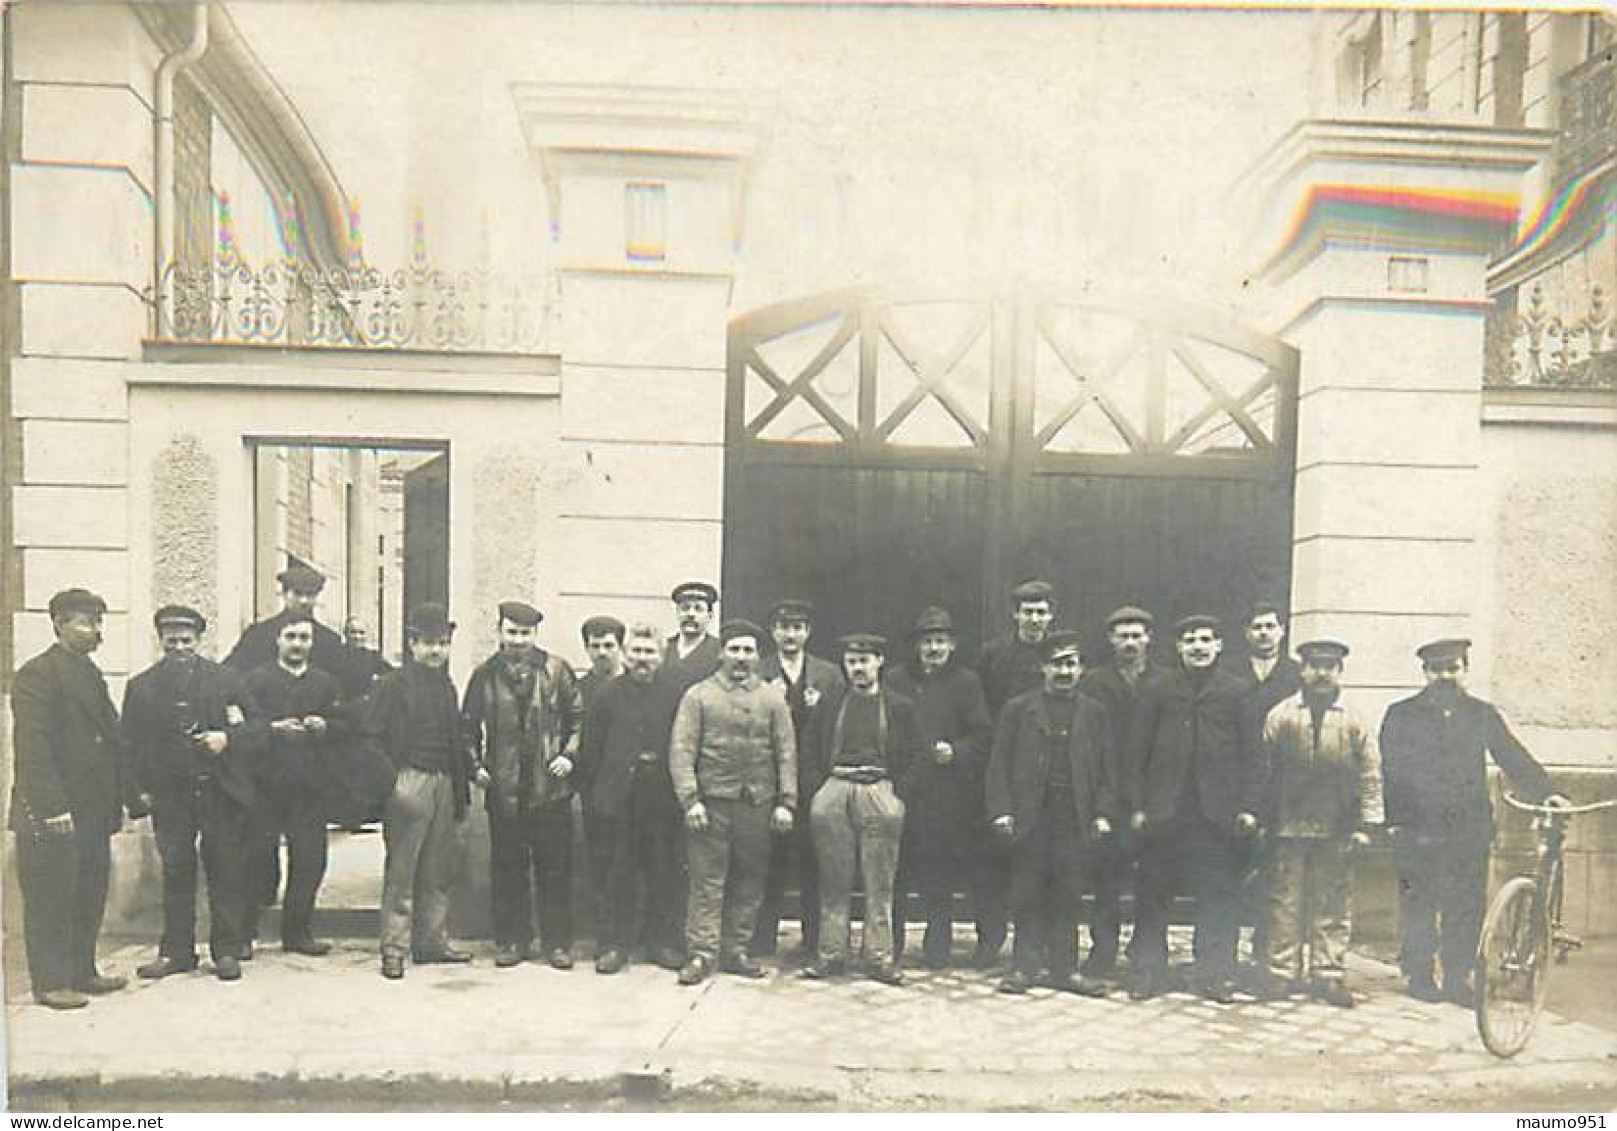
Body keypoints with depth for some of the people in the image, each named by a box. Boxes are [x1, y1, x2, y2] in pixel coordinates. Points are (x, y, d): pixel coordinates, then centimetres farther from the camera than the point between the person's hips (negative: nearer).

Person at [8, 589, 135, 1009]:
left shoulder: (91, 675, 16)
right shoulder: (36, 675, -10)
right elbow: (32, 748, -16)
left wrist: (125, 796, 12)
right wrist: (52, 807, -21)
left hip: (94, 811, 8)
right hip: (52, 814, -8)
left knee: (90, 896, 12)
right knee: (50, 900, 2)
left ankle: (82, 972, 23)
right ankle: (51, 983, 11)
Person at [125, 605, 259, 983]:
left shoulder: (226, 679, 6)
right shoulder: (141, 687, 8)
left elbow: (254, 727, 5)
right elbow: (131, 744, 8)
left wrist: (227, 739, -14)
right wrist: (141, 789, -2)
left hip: (221, 792, -1)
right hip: (170, 795, 1)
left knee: (226, 873, 2)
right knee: (176, 873, 8)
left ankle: (226, 951, 11)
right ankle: (176, 951, 19)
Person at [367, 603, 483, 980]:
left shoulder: (446, 686, 17)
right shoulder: (394, 684, -3)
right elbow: (370, 737, -7)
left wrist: (472, 770, 12)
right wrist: (386, 779, -16)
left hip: (445, 785, 7)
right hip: (408, 783, -6)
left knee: (440, 869, 10)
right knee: (400, 869, -2)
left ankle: (432, 941, 20)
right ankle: (394, 948, 6)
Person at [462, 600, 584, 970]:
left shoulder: (556, 670, 2)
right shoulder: (484, 674, 6)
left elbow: (578, 718, 6)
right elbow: (469, 727, 13)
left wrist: (569, 755, -5)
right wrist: (476, 766, 3)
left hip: (551, 788, -1)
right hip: (503, 790, 1)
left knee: (555, 869, 5)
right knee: (507, 870, 8)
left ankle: (557, 942, 16)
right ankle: (511, 940, 21)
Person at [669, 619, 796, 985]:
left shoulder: (773, 699, 8)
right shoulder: (698, 696, 2)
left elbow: (786, 753, 6)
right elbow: (681, 751, -3)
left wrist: (785, 803, -1)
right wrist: (690, 800, -12)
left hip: (758, 805, 3)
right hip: (712, 803, -3)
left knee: (750, 883, 8)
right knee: (707, 882, -1)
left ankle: (735, 951, 20)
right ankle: (701, 953, 7)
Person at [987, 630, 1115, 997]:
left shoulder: (1094, 713, 12)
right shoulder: (1018, 709, 7)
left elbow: (1105, 768, 10)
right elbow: (1000, 763, 3)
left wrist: (1103, 813, -1)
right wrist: (1001, 809, -7)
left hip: (1075, 819, 2)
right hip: (1030, 816, -1)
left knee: (1067, 898, 6)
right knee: (1028, 898, 2)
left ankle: (1063, 969, 15)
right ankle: (1025, 967, 11)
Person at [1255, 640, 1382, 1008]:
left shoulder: (1354, 721, 5)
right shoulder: (1280, 716, 3)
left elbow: (1370, 774, 3)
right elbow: (1264, 770, 4)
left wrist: (1365, 824, -4)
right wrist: (1263, 819, 1)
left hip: (1336, 831, 1)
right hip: (1288, 827, 0)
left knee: (1332, 906, 7)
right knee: (1284, 902, 3)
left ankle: (1328, 974, 15)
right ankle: (1281, 972, 11)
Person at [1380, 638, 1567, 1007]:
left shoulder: (1485, 715, 10)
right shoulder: (1401, 715, 3)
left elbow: (1514, 758, 5)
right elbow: (1390, 771, 0)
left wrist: (1546, 792, -11)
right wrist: (1394, 820, -7)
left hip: (1470, 830, 2)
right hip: (1418, 831, -2)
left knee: (1467, 908, 4)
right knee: (1419, 908, 3)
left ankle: (1458, 978, 17)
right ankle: (1420, 975, 17)